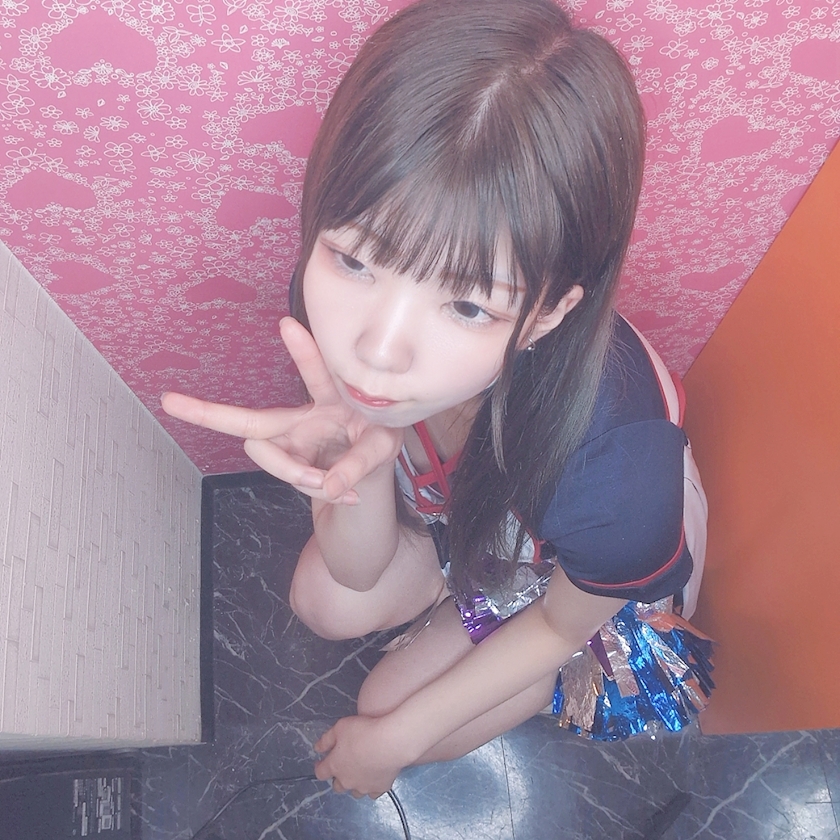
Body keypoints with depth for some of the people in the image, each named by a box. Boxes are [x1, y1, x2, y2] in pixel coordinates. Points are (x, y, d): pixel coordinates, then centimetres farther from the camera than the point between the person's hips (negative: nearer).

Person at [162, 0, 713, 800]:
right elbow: (358, 571, -22)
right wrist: (360, 459, -46)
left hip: (578, 578, -3)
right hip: (456, 517, 4)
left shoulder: (614, 466, -46)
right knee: (324, 601, -11)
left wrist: (397, 734, -9)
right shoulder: (341, 315, -33)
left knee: (391, 700, -5)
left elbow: (562, 626, -20)